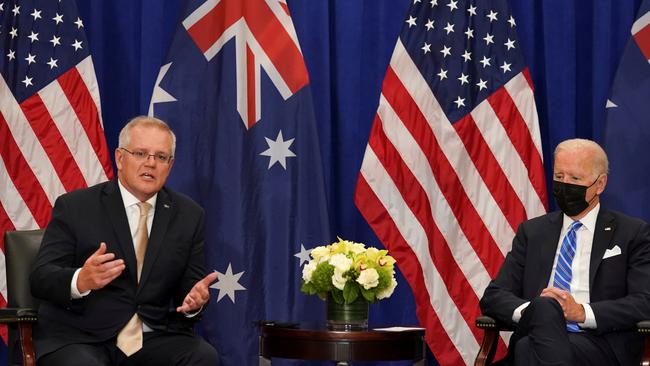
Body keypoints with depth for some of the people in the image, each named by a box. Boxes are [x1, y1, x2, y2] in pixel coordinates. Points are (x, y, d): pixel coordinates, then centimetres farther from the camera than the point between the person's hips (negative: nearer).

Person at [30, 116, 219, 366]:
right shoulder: (75, 207, 1)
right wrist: (80, 281, -27)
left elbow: (190, 283, 11)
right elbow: (40, 278, -5)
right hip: (79, 338, -3)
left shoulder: (189, 216, 11)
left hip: (154, 339, 3)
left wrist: (194, 301, -15)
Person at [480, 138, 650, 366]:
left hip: (602, 344, -4)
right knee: (544, 307, -34)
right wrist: (529, 311, -10)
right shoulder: (531, 232, 22)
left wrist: (581, 312, -15)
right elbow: (493, 296, 14)